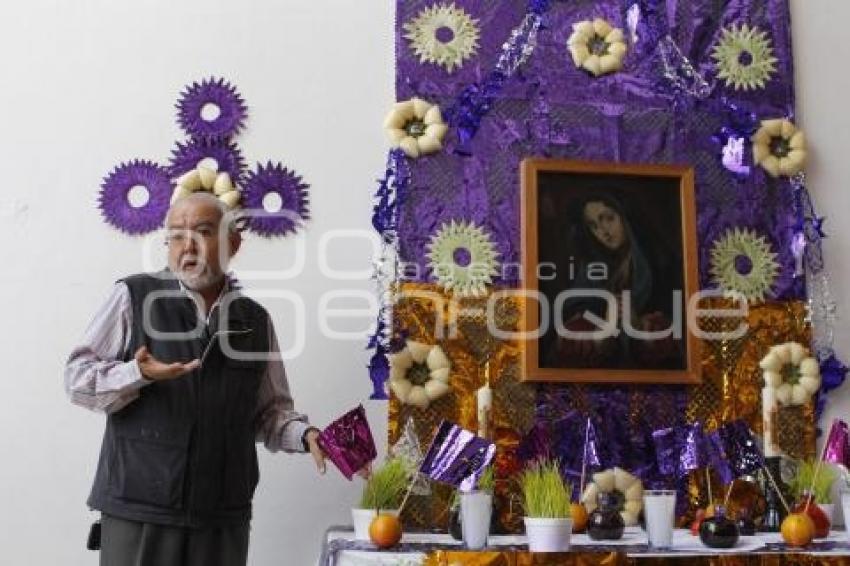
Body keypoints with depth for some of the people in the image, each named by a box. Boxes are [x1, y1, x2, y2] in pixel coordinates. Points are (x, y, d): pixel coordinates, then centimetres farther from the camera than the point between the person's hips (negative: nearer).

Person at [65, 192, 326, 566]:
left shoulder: (255, 320, 10)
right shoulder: (134, 297, 0)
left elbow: (269, 410, 14)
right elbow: (77, 377, -1)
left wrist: (306, 435, -5)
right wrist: (138, 374, -18)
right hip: (138, 509, -3)